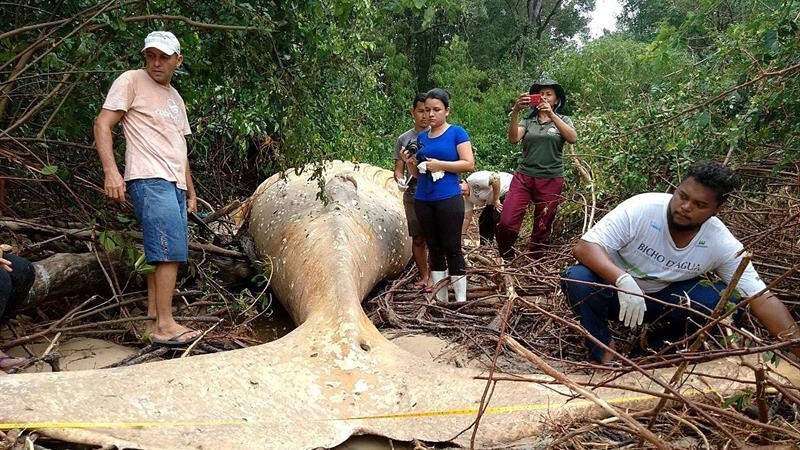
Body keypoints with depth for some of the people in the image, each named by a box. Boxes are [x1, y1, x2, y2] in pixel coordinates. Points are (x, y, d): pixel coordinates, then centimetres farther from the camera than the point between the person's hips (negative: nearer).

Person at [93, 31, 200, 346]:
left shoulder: (175, 98, 24)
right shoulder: (131, 81, 2)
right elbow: (102, 124, -5)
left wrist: (190, 191, 24)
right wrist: (111, 172, -17)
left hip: (175, 185, 8)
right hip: (149, 179, -8)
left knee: (164, 252, 7)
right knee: (171, 250, -16)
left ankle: (154, 311, 15)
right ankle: (164, 326, -12)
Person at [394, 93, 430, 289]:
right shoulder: (404, 139, 7)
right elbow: (399, 169, 7)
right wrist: (400, 180, -15)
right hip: (413, 197, 2)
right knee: (418, 240, 8)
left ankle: (432, 276, 12)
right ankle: (423, 276, 21)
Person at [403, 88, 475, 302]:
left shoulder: (456, 132, -1)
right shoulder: (421, 137, 14)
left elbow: (469, 164, -9)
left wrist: (440, 165, -15)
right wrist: (410, 162, -2)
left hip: (448, 199, -5)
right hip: (423, 200, 6)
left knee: (452, 249, -3)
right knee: (434, 249, 10)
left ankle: (461, 301, 4)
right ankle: (440, 300, 17)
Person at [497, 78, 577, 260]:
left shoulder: (563, 120, 8)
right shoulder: (527, 121, 10)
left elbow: (572, 138, -14)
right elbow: (513, 139, -9)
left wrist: (551, 115, -23)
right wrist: (515, 112, -24)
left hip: (551, 181, 0)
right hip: (524, 177, 0)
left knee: (542, 230, 5)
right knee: (506, 224, -13)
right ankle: (505, 263, 9)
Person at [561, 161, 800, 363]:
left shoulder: (723, 244, -16)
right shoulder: (641, 208, -26)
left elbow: (762, 299, -15)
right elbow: (583, 246, -32)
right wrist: (623, 279, -48)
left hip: (662, 297, 3)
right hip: (615, 288, -2)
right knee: (577, 279, -34)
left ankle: (658, 348, 2)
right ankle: (604, 355, -9)